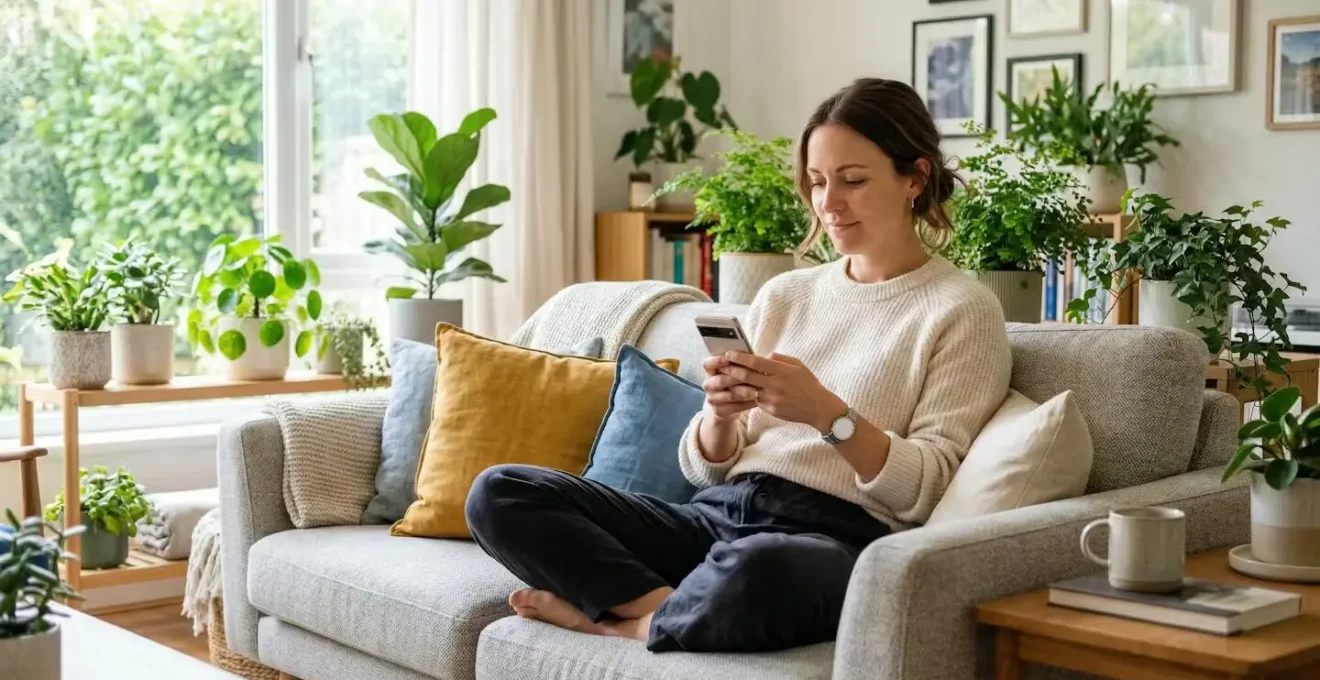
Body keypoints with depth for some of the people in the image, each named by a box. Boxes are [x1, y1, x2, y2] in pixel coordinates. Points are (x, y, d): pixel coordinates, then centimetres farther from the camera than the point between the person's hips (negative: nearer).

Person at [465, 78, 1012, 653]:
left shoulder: (964, 310, 3)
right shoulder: (783, 295, 18)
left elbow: (925, 491, -6)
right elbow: (707, 467, 15)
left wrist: (826, 411, -19)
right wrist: (720, 413, -7)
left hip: (840, 537, -5)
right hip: (718, 515, 6)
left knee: (753, 569, -43)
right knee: (499, 493, -11)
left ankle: (624, 619, -13)